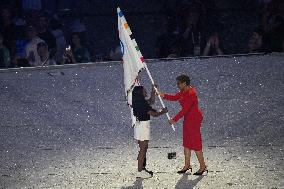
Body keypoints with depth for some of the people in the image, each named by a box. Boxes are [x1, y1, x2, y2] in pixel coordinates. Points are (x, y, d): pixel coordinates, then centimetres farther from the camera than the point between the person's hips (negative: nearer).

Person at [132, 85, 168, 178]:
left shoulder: (141, 102, 7)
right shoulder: (142, 104, -21)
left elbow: (151, 101, 23)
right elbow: (154, 114, -18)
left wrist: (153, 91, 14)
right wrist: (163, 112, 0)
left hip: (140, 125, 10)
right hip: (143, 126, -10)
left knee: (143, 149, 17)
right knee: (143, 149, -5)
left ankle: (143, 168, 25)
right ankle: (140, 172, -3)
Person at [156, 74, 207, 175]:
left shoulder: (191, 94, -24)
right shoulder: (184, 92, 7)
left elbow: (185, 109, -26)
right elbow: (174, 97, 14)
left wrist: (175, 119, -23)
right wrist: (162, 95, 0)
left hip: (194, 119, -10)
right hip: (188, 119, 10)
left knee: (195, 143, -5)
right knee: (186, 142, 15)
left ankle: (202, 166, 4)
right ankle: (187, 165, 23)